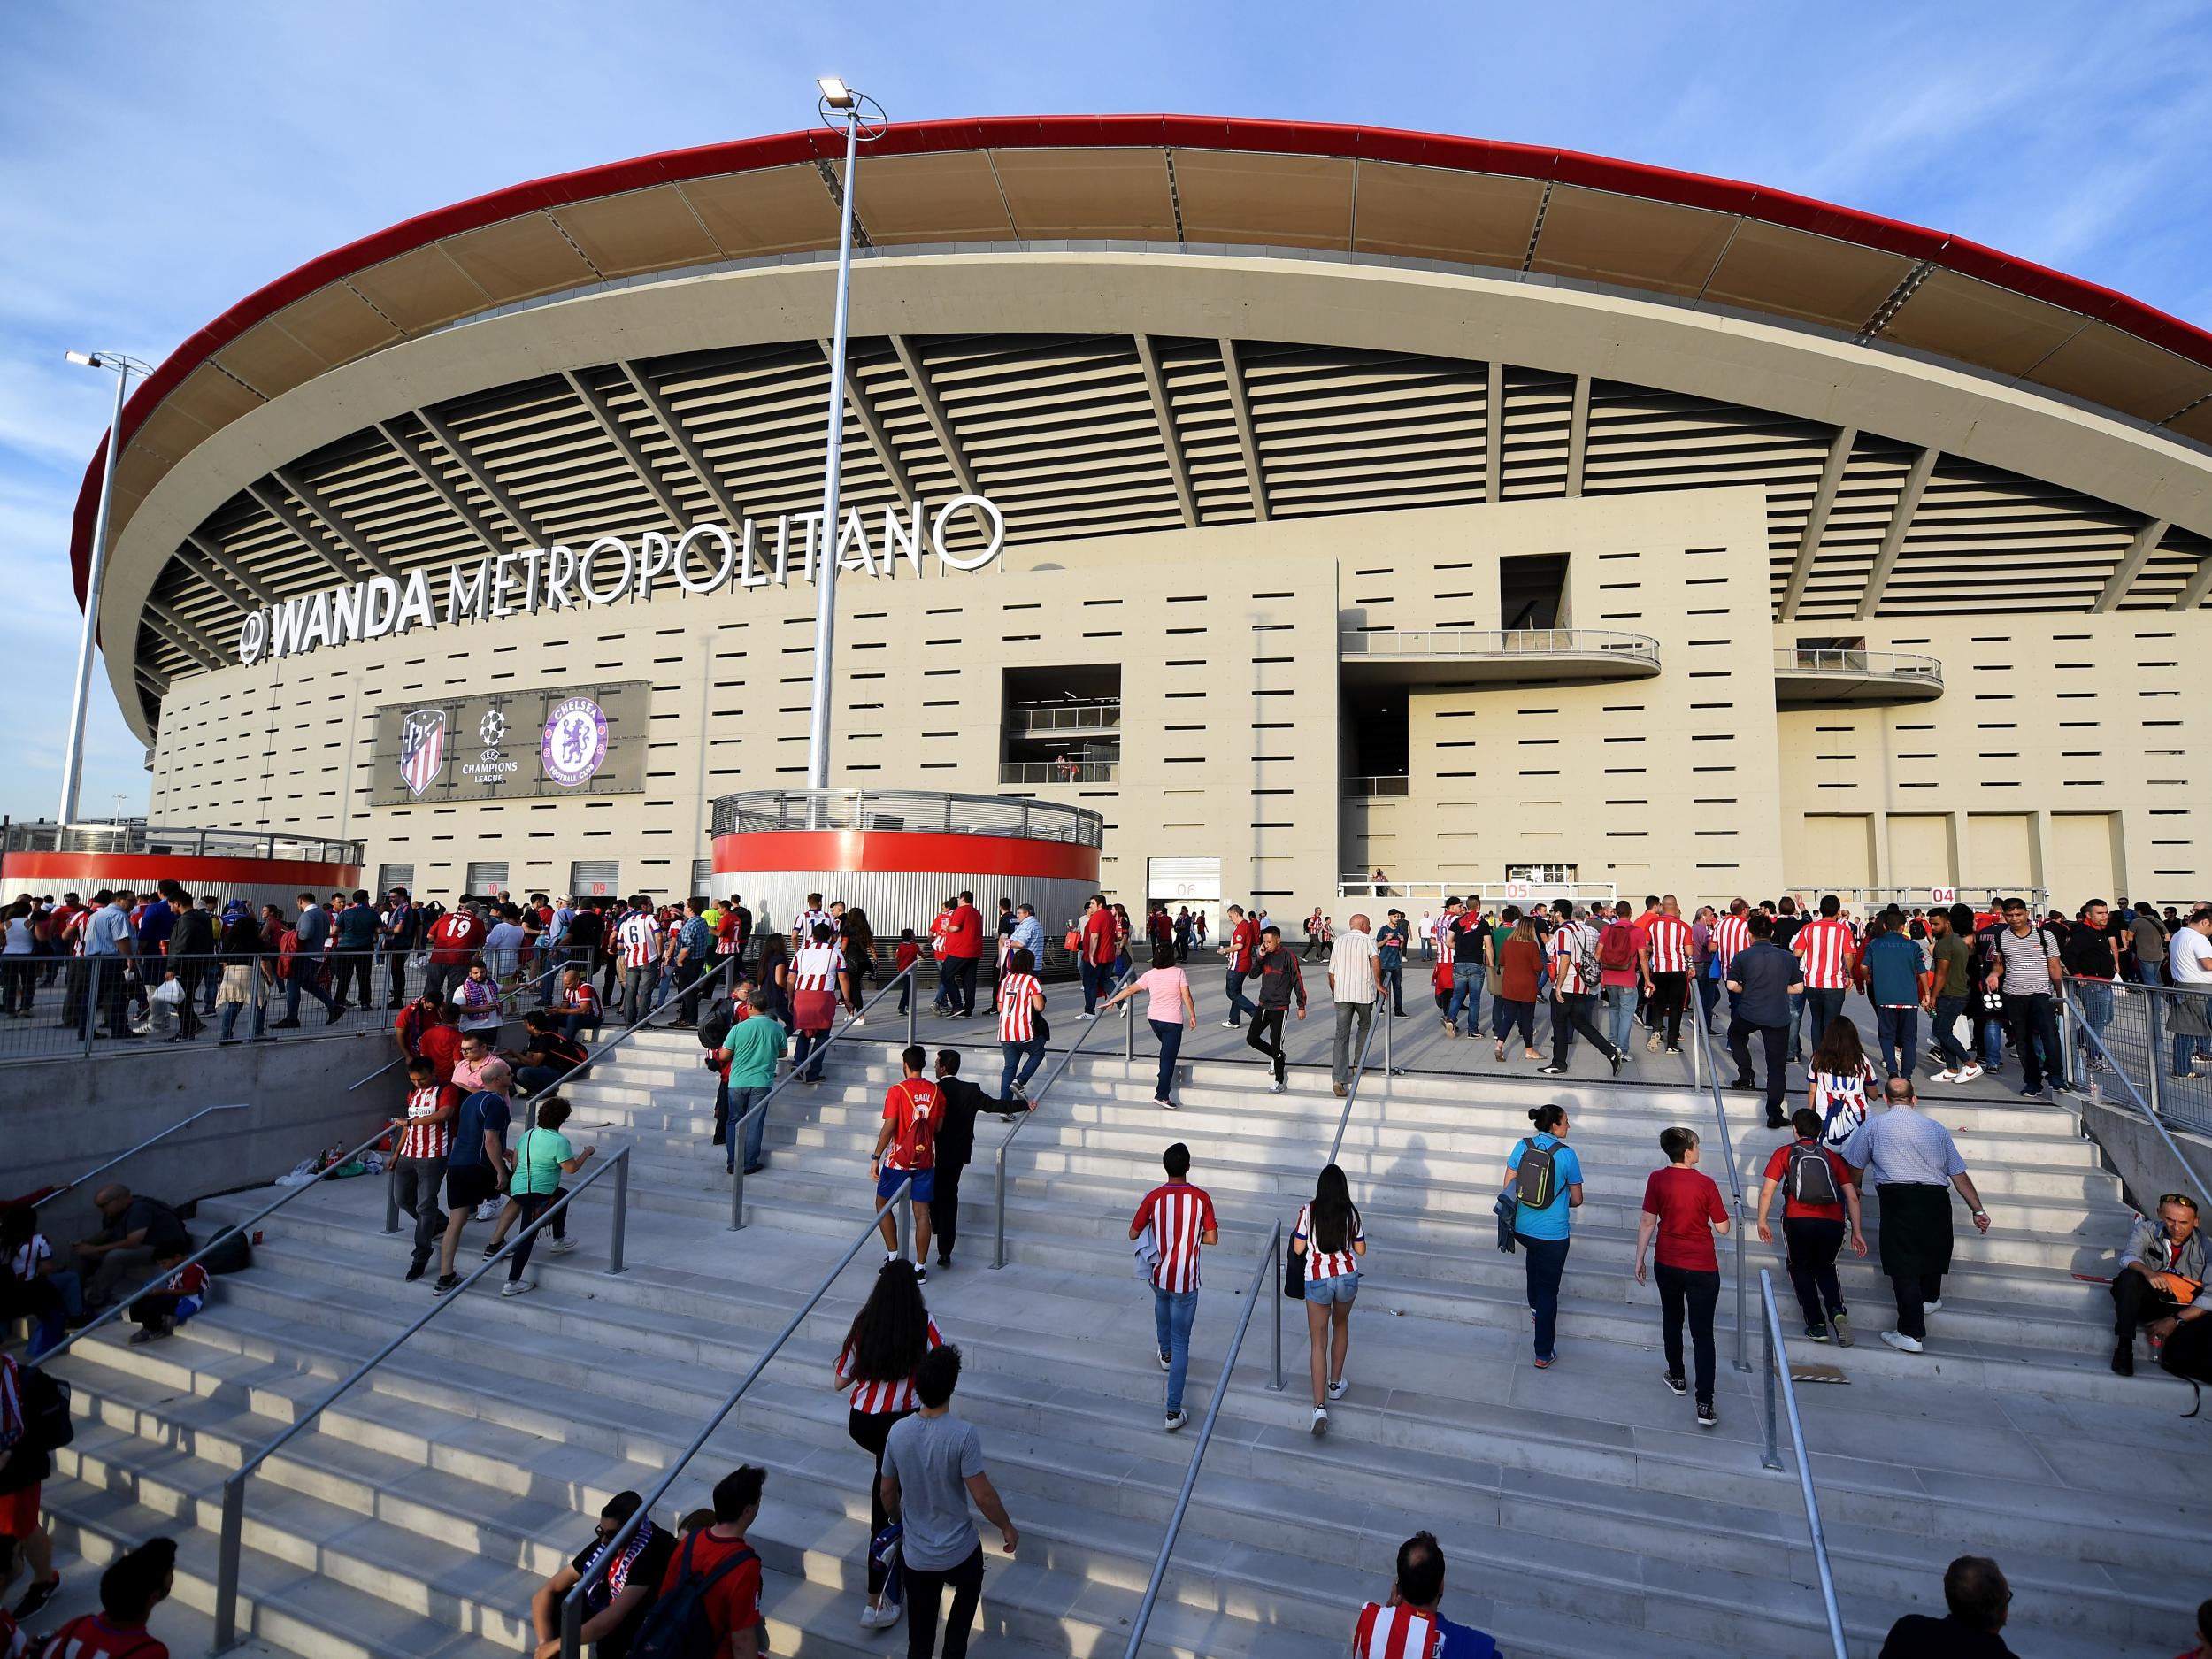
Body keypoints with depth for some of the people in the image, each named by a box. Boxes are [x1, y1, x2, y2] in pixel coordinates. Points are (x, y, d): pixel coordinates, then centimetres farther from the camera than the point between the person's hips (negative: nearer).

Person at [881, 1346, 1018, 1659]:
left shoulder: (898, 1432, -12)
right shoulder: (963, 1435, -25)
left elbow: (886, 1491, 2)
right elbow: (982, 1495, -20)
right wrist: (1007, 1527, -3)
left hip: (915, 1556, 2)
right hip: (959, 1552, -2)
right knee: (969, 1588, 32)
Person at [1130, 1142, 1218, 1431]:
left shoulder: (1154, 1197, -12)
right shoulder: (1202, 1197, -14)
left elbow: (1133, 1234, -4)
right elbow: (1212, 1238, -6)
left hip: (1159, 1274, 2)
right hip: (1185, 1281, -2)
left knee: (1161, 1303, 36)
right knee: (1181, 1342, 5)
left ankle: (1165, 1354, 58)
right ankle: (1173, 1411, 3)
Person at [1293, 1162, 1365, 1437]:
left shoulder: (1309, 1211, -12)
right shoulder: (1351, 1212, -7)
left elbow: (1298, 1248, -6)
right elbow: (1361, 1250, 1)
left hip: (1317, 1280, -2)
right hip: (1347, 1277, 2)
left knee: (1318, 1343, 4)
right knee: (1341, 1326, 29)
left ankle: (1320, 1407, -6)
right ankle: (1335, 1384, 39)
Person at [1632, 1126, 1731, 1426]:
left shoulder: (1657, 1179, -8)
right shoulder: (1705, 1183, -16)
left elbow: (1647, 1222, -3)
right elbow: (1722, 1228, -8)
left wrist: (1639, 1259, 7)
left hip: (1668, 1264, 3)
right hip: (1702, 1267, -3)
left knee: (1671, 1320, 23)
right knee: (1702, 1333, 2)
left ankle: (1676, 1378, 38)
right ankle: (1705, 1404, 0)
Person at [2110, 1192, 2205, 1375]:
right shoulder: (2146, 1230, -4)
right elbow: (2129, 1257, -21)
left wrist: (2175, 1320, -26)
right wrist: (2148, 1272, -46)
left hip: (2184, 1311, 0)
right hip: (2148, 1300, 0)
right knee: (2129, 1277, -33)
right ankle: (2124, 1345, -31)